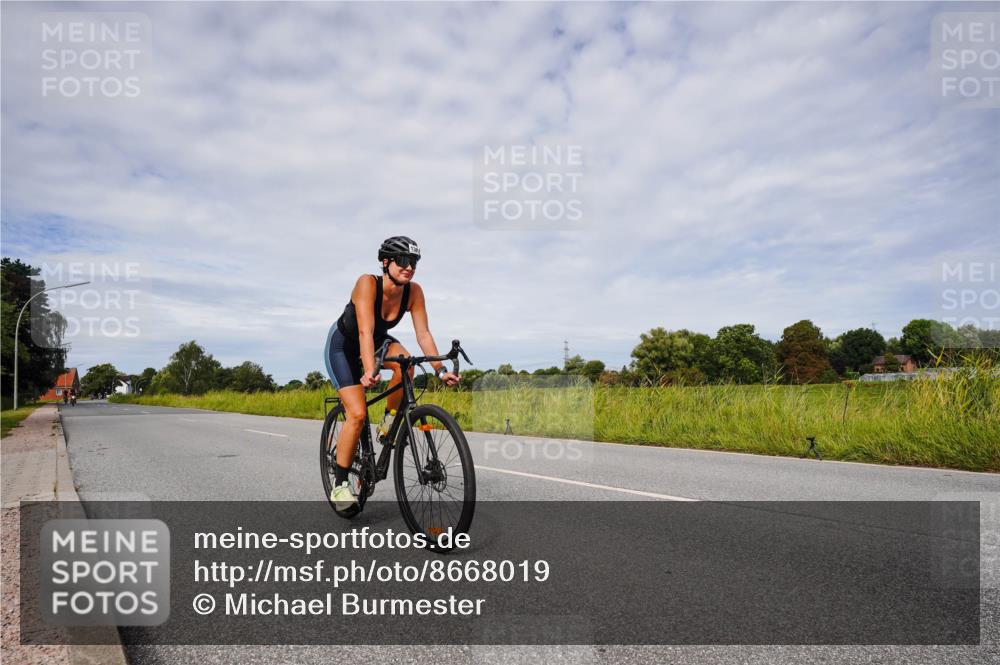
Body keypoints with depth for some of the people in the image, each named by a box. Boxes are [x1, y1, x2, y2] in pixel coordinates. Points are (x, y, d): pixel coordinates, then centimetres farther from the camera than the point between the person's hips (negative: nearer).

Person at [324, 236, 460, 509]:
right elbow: (365, 332, -41)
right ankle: (339, 484, 0)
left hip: (378, 340, 4)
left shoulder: (414, 291, -19)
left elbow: (423, 333, -20)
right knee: (357, 414, -17)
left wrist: (440, 369, -30)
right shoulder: (367, 283, -32)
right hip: (343, 345, -4)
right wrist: (370, 372, -53)